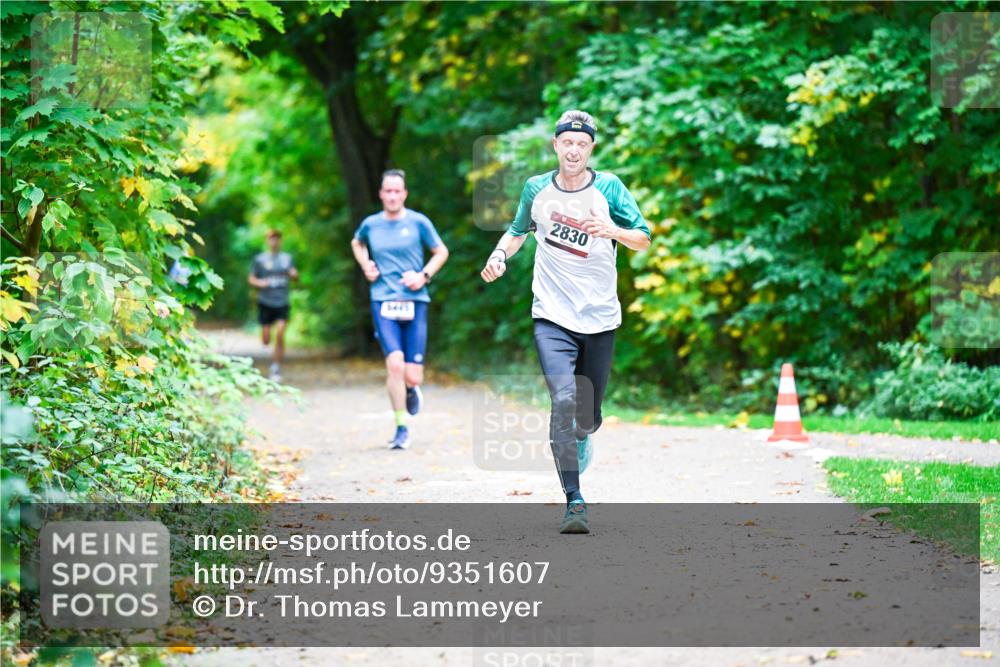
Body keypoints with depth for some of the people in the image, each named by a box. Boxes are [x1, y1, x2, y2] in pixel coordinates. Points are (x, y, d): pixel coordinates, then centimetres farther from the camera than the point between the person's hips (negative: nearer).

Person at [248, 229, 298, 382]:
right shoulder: (260, 259, 3)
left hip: (282, 302, 1)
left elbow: (295, 277, 16)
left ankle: (276, 367, -7)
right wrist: (259, 283, -16)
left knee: (280, 335, -15)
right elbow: (251, 278, 6)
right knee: (266, 340, 0)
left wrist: (293, 274, -8)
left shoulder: (287, 258, 9)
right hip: (265, 302, -1)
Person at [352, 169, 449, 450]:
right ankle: (401, 429, -6)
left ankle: (411, 388, 35)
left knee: (412, 376, -4)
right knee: (395, 364, -19)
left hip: (414, 303, 0)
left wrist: (424, 275, -4)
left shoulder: (418, 222, 1)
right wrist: (366, 266, 11)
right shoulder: (370, 224, 6)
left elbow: (441, 252, 12)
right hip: (383, 302, 0)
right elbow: (357, 243, 29)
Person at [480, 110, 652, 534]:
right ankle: (574, 502, -21)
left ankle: (580, 439, 50)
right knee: (564, 400, -22)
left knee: (589, 414, 10)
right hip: (552, 317, -1)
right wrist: (500, 255, 1)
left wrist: (613, 231, -25)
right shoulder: (536, 189, 3)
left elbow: (644, 240, -5)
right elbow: (519, 230, 21)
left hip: (600, 319, 1)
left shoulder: (608, 188, -2)